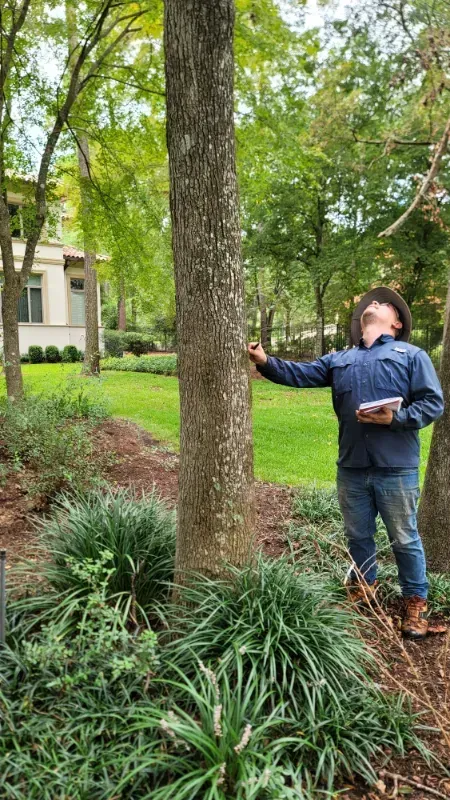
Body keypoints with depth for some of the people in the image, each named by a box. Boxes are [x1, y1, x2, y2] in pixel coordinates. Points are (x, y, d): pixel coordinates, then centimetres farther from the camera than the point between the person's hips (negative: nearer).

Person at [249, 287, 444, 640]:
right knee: (358, 535, 19)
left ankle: (415, 602, 27)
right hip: (351, 468, 4)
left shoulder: (412, 356, 1)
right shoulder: (339, 360, 13)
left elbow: (433, 403, -5)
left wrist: (395, 418, -19)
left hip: (396, 469, -4)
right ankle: (363, 587, 40)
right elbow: (299, 374, 3)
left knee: (405, 540, 9)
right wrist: (266, 362, -13)